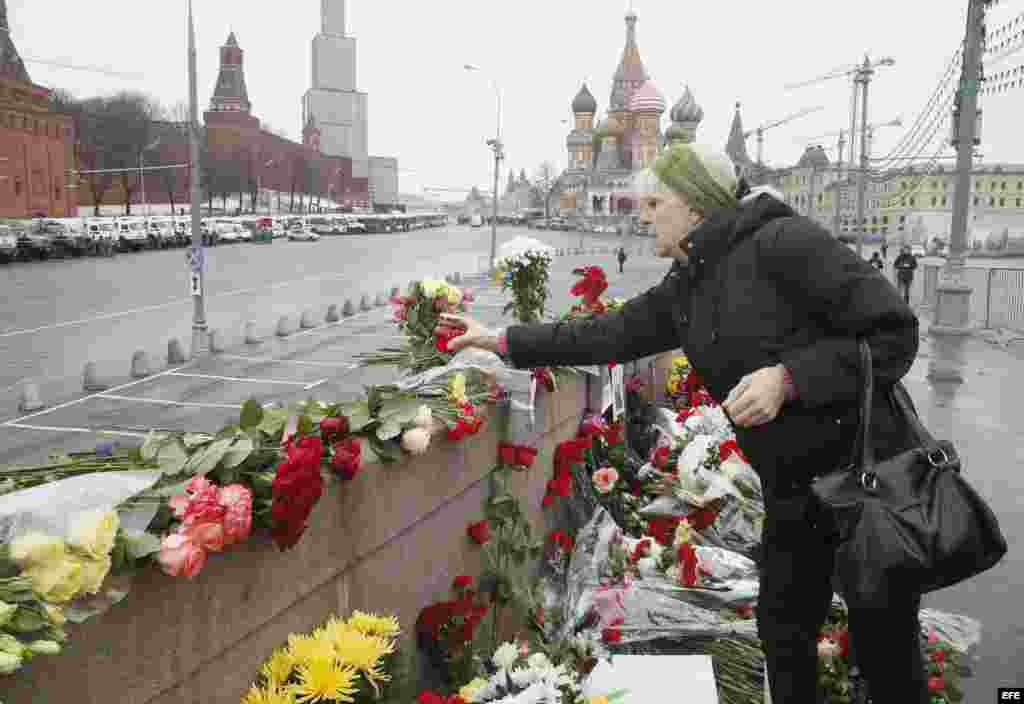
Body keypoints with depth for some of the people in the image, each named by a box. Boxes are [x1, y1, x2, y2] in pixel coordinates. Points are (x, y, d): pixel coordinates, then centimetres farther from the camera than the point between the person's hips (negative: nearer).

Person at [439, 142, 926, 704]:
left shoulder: (782, 242, -18)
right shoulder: (682, 291, 6)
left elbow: (894, 331, -18)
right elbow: (610, 335, 11)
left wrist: (789, 377, -27)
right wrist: (503, 340, 12)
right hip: (792, 489, 7)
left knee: (885, 652, 5)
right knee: (783, 634, 17)